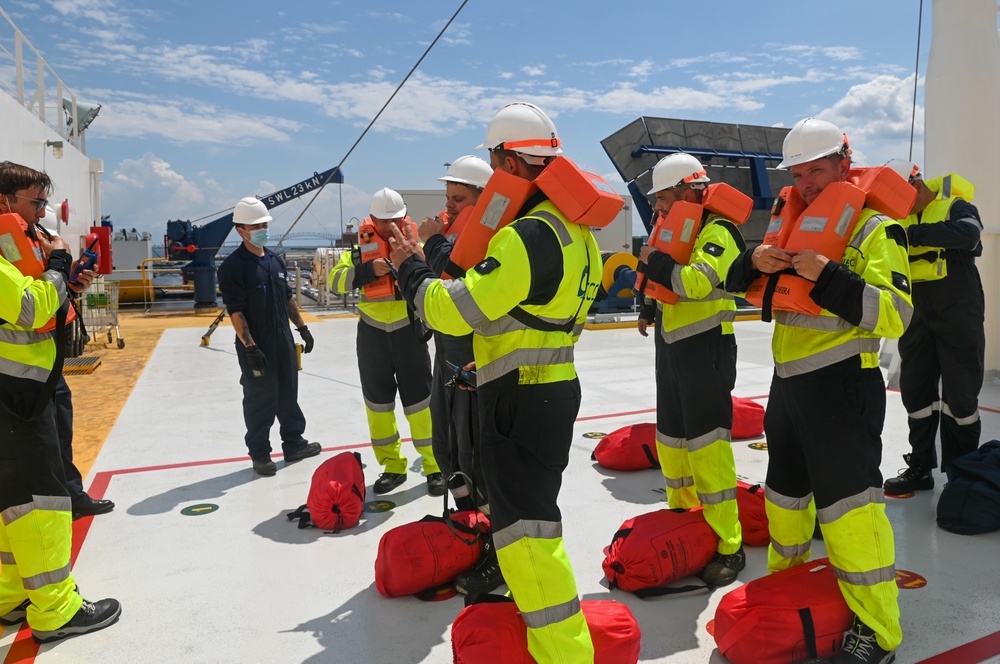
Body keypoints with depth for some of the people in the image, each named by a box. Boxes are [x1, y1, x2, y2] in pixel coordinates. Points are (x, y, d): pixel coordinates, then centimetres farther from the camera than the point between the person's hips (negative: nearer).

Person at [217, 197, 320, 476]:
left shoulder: (274, 259, 10)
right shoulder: (233, 266, -12)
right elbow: (235, 311, -16)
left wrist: (302, 327, 16)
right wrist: (250, 347, -20)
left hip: (284, 342, 7)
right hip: (256, 348, -7)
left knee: (289, 395, 16)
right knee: (260, 401, 4)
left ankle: (294, 444, 31)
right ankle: (260, 454, 19)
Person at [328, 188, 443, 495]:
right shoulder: (361, 245, 1)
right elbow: (336, 280, -10)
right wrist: (369, 270, -23)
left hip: (409, 331, -2)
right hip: (372, 333, 2)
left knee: (419, 400, 0)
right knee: (378, 401, 10)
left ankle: (435, 466, 15)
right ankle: (392, 466, 25)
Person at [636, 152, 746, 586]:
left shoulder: (717, 232, -12)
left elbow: (698, 281, -29)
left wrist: (656, 262, -17)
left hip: (706, 350, -9)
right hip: (671, 347, 9)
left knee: (707, 449, -9)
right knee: (670, 440, 16)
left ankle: (728, 546, 1)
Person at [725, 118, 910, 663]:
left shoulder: (874, 229, -9)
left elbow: (895, 315, -21)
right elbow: (738, 283, 11)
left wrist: (825, 275, -27)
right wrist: (755, 261, -11)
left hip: (842, 387, -7)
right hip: (788, 380, 8)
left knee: (847, 500, -6)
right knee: (786, 487, 19)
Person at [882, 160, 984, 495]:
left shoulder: (955, 206, -9)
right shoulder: (900, 218, 7)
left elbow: (968, 232, -32)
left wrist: (913, 233, -36)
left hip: (957, 318, -5)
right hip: (918, 318, 5)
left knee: (960, 395, 2)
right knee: (915, 391, 9)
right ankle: (920, 468, 21)